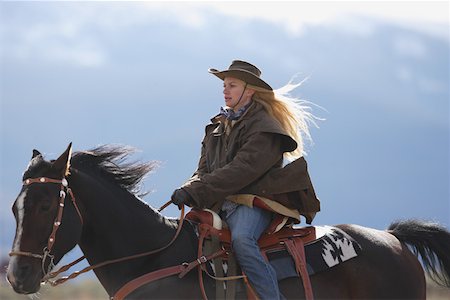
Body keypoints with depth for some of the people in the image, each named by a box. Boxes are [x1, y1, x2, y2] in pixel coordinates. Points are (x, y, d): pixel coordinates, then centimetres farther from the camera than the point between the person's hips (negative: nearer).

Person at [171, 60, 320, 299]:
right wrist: (189, 191, -7)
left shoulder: (263, 127, -5)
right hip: (219, 204, 8)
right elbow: (204, 169, 18)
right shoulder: (218, 127, 22)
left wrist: (195, 192, -24)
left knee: (241, 239, -36)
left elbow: (242, 170, -17)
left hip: (253, 201, -8)